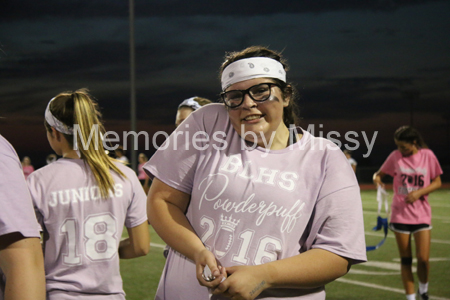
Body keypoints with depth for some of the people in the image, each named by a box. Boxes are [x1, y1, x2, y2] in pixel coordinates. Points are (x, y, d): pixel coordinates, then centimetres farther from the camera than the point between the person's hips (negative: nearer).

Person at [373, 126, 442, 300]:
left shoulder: (428, 155, -3)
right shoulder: (395, 157, -1)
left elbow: (437, 182, 3)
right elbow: (380, 173, 9)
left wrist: (419, 192, -14)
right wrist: (377, 178, -16)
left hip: (422, 214, -1)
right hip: (400, 215, 1)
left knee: (423, 259, -9)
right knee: (406, 260, 4)